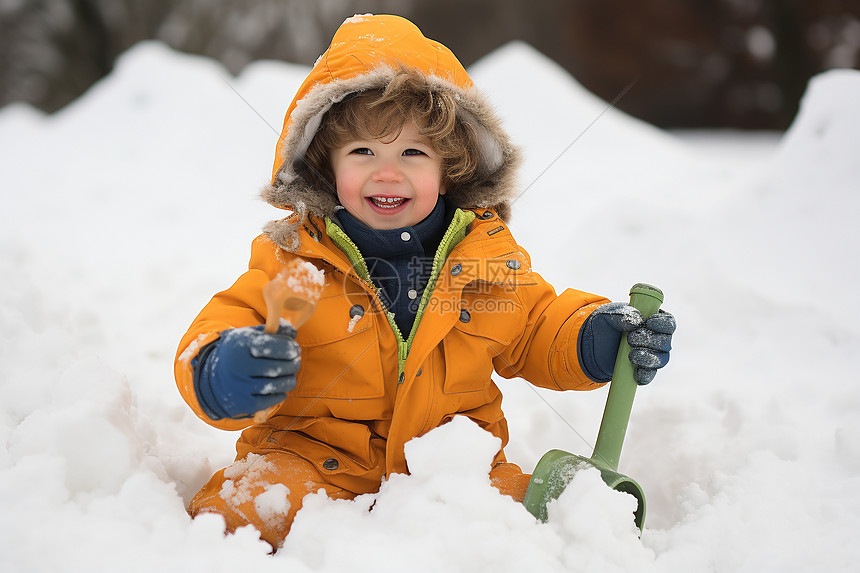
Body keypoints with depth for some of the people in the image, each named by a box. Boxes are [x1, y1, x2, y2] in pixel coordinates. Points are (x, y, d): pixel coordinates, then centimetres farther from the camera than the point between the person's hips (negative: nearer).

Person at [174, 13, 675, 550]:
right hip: (318, 454, -2)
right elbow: (218, 332, -8)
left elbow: (534, 332, 15)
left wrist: (594, 339, -5)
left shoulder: (487, 251, 1)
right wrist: (224, 377, -32)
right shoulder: (293, 258, -7)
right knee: (246, 513, -27)